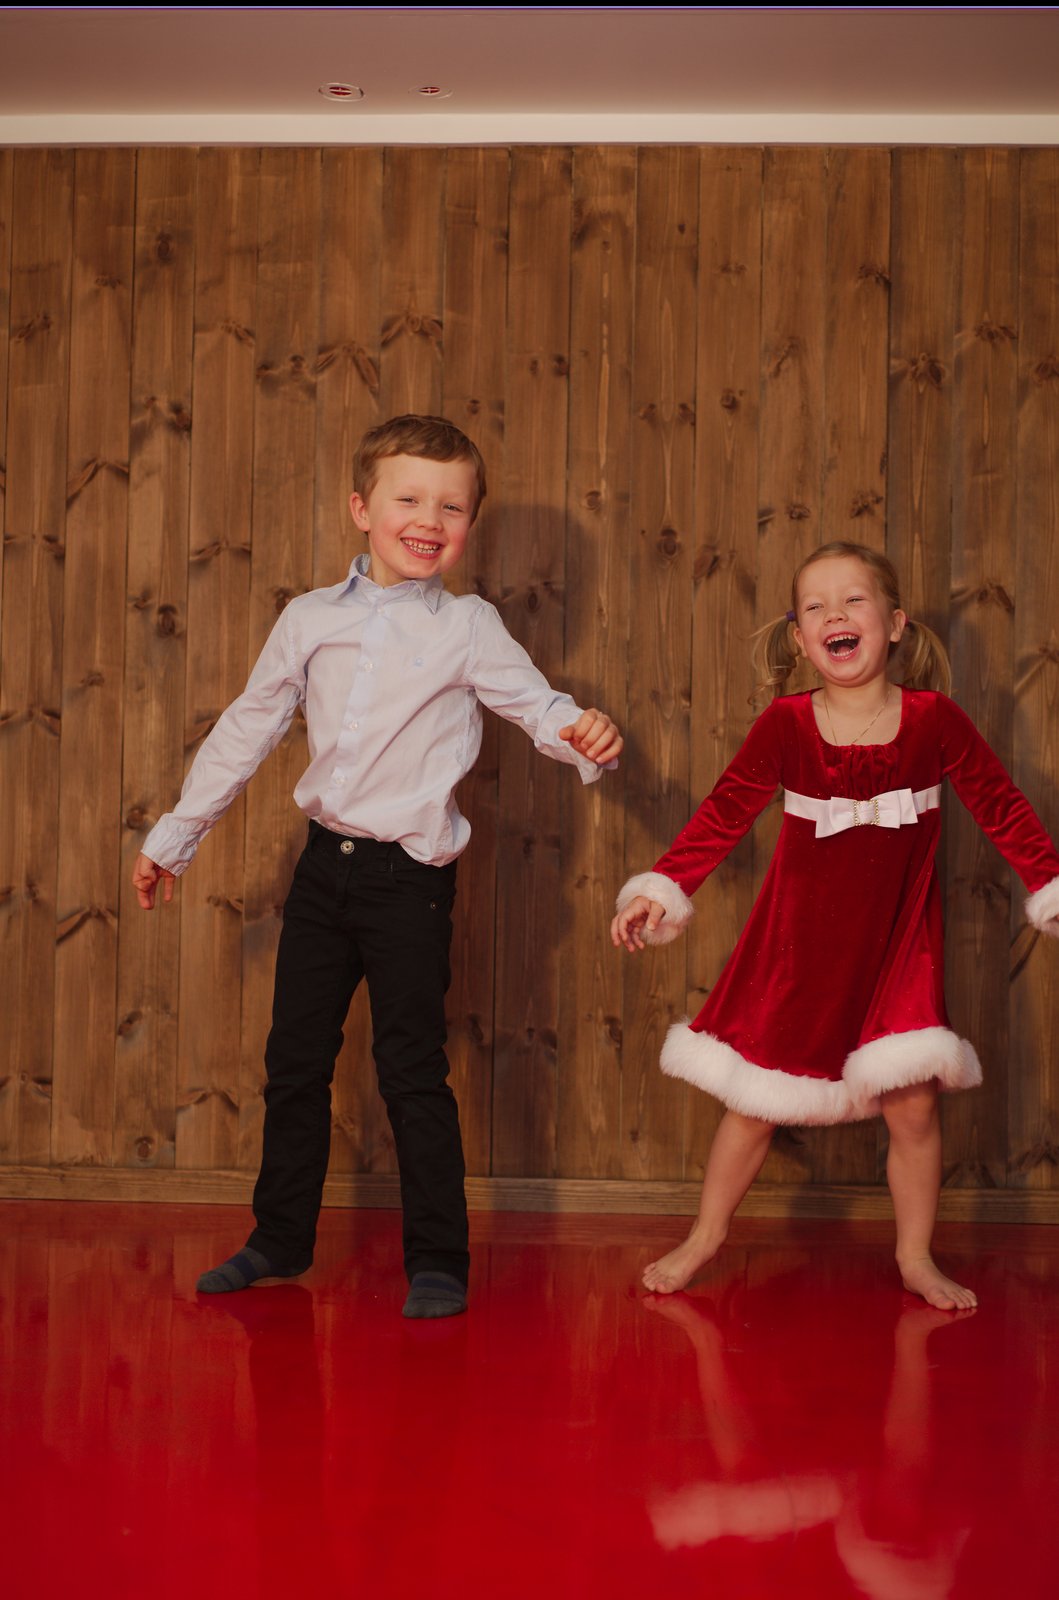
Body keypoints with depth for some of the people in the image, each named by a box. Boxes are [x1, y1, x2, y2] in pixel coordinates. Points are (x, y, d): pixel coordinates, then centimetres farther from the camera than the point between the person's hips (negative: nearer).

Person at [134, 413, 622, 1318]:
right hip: (325, 866, 4)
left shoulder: (467, 628, -3)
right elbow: (245, 732, 13)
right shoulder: (311, 620, 6)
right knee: (295, 1058, 12)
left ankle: (438, 1262, 10)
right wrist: (173, 838, 17)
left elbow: (542, 708, -6)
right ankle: (281, 1238, 28)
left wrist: (585, 734, -30)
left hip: (410, 875, -4)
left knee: (412, 1071, -2)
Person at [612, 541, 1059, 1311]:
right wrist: (660, 889, -15)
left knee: (914, 1105, 0)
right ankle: (706, 1237, 30)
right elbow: (724, 814, -7)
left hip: (897, 949, 0)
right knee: (753, 1101, 9)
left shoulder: (934, 720, -11)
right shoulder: (786, 726, -11)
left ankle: (917, 1257, 21)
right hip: (796, 949, 0)